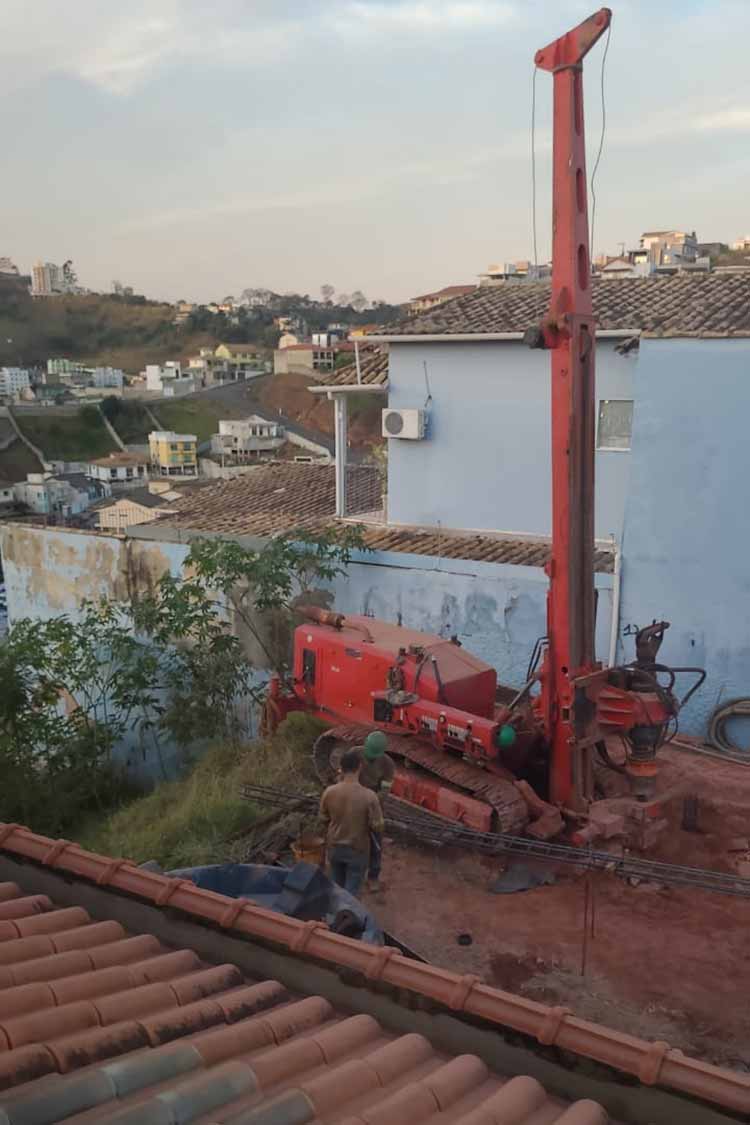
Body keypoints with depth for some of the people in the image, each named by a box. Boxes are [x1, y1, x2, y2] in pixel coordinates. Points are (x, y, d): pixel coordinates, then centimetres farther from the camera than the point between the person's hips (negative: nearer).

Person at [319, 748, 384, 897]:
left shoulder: (329, 792, -17)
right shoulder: (369, 796, -26)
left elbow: (324, 820, -1)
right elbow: (377, 827, -17)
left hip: (335, 847, 4)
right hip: (357, 850, -3)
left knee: (338, 885, 25)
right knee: (351, 890, 10)